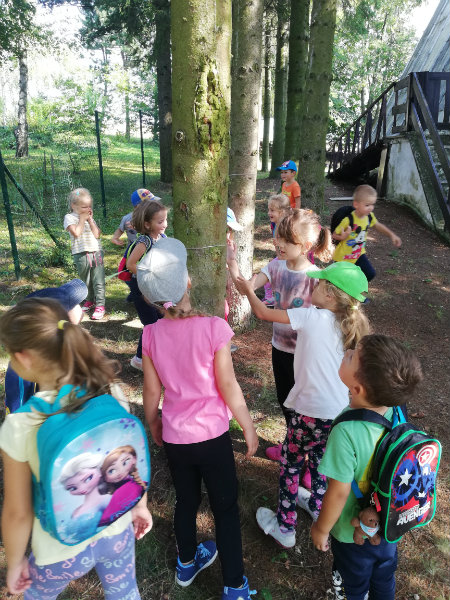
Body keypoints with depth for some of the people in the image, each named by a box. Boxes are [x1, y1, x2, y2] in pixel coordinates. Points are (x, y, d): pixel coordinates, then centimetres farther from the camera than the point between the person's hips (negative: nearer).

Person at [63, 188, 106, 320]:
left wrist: (90, 219, -5)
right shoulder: (70, 217, -2)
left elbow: (97, 234, -2)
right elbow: (76, 233, -19)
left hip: (96, 252, 2)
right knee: (86, 281, 13)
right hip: (81, 255, -2)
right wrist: (82, 219, -10)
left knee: (98, 281, -1)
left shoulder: (90, 217, 11)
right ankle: (90, 301, 31)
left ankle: (100, 305, 4)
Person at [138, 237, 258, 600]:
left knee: (186, 501, 27)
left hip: (174, 437, 4)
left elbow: (152, 392, -2)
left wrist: (153, 426, 17)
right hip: (212, 435, -3)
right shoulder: (213, 327, -22)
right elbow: (228, 387, -16)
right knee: (226, 508, 17)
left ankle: (187, 564, 51)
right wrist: (249, 428, -1)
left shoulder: (151, 334, -12)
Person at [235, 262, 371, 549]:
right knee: (319, 456, 30)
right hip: (341, 410, 6)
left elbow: (264, 313, -10)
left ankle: (284, 527, 28)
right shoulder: (351, 325, 1)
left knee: (290, 463, 15)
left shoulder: (312, 317, -17)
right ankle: (318, 505, 51)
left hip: (312, 412, -6)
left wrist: (249, 290, 8)